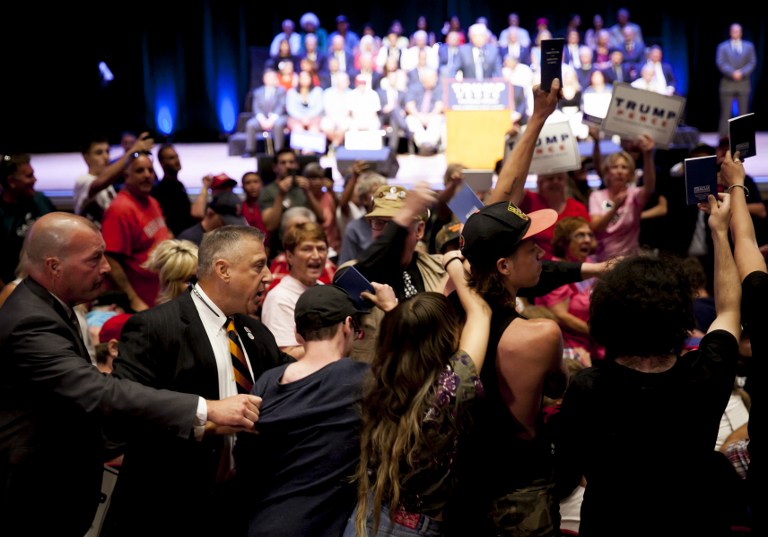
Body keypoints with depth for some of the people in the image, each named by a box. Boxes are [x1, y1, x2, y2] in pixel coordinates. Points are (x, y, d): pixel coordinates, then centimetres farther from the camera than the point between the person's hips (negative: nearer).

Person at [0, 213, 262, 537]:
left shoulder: (42, 306, 5)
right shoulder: (31, 323, -27)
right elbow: (100, 394, -38)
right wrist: (207, 410, -42)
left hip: (57, 491, 10)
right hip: (37, 502, -10)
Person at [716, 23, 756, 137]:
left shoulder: (749, 46, 13)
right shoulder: (723, 46, 8)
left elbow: (752, 63, 4)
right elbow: (721, 63, -4)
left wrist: (741, 73, -13)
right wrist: (732, 73, -17)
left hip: (743, 84, 2)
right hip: (727, 85, -2)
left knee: (743, 113, 0)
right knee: (725, 113, -5)